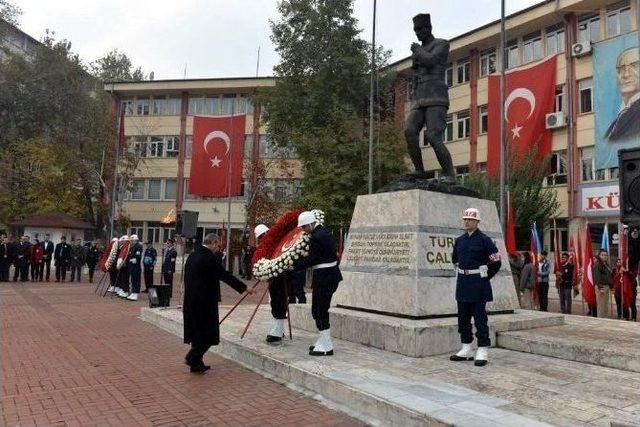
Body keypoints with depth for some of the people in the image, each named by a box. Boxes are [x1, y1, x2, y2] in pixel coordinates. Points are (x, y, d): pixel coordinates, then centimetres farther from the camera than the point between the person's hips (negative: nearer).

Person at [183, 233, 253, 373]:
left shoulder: (192, 255, 10)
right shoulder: (208, 257, -16)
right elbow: (225, 275, -14)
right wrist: (244, 288, -5)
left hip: (191, 300, 9)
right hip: (204, 302, -9)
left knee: (197, 330, 16)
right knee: (207, 332, 3)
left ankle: (196, 362, 23)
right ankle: (193, 358, 2)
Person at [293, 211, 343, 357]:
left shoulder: (316, 237, -19)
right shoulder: (326, 233, 12)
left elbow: (311, 260, -17)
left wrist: (294, 264, -6)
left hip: (323, 277, -10)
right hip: (331, 274, 10)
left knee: (320, 310, -3)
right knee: (321, 309, 17)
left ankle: (326, 346, 4)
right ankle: (324, 342, 26)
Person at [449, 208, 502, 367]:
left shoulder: (484, 239, -7)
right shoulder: (459, 240, 10)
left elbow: (496, 262, -6)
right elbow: (455, 259, 26)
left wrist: (484, 277, -1)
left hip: (478, 284, -6)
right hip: (462, 283, 6)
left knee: (480, 318, -3)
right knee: (463, 317, 10)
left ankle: (482, 352, 4)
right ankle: (466, 350, 20)